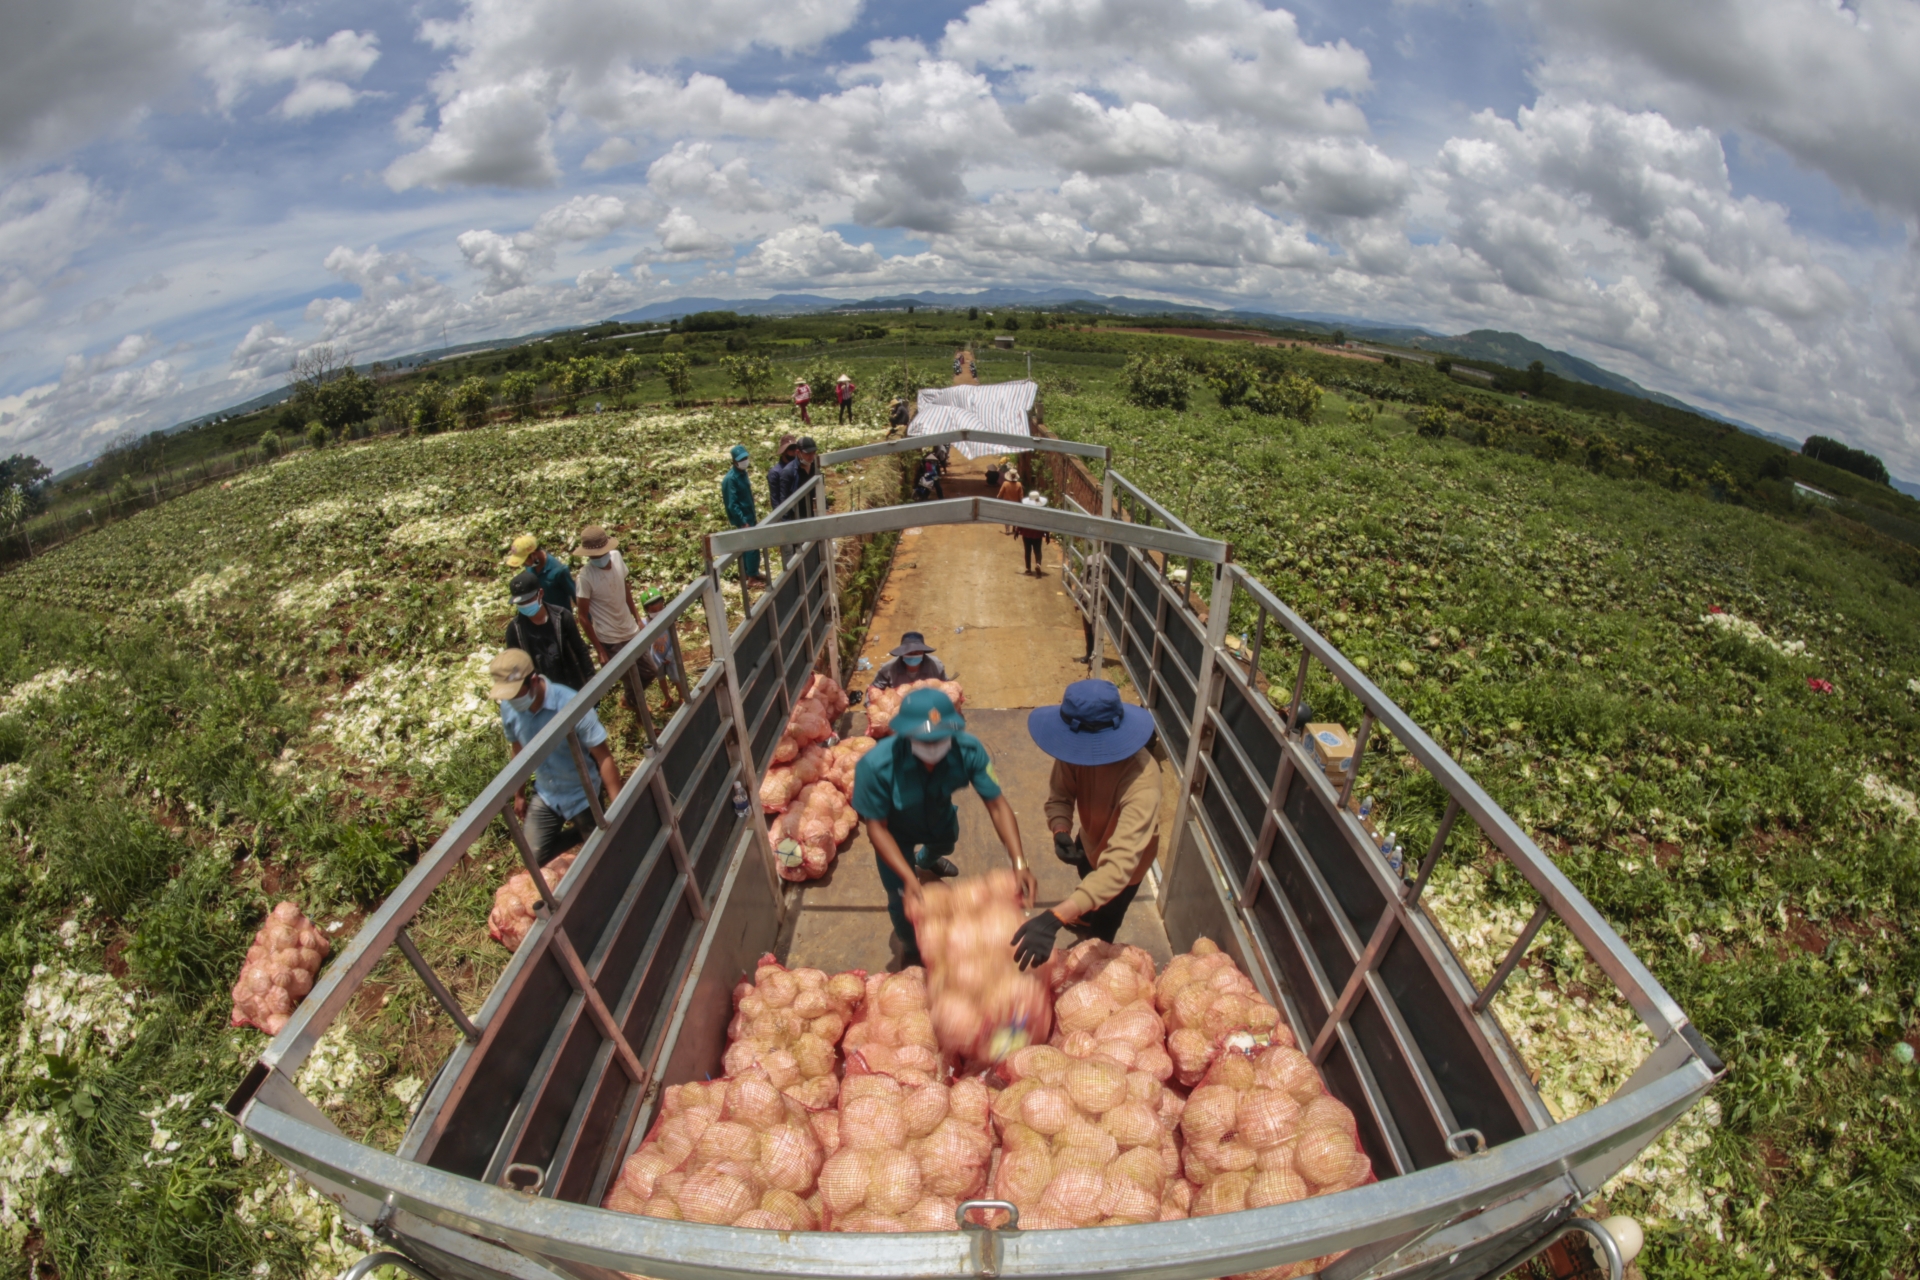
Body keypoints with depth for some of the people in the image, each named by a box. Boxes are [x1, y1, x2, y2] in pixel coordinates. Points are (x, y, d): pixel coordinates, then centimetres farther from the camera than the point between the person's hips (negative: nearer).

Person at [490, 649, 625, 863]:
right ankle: (581, 830, 32)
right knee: (535, 858, 9)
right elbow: (519, 753, 5)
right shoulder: (508, 708, -14)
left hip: (582, 795, -4)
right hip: (545, 795, 5)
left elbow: (604, 758, -27)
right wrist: (519, 795, 16)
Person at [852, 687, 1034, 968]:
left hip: (941, 818, 4)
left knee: (945, 844, 35)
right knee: (902, 899, 2)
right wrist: (907, 878, -43)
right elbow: (876, 827, -32)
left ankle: (925, 860, 76)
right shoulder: (876, 766, -44)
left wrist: (1019, 863, -41)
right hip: (896, 831, -3)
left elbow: (997, 805, -31)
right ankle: (910, 949, 40)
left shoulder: (968, 750, -39)